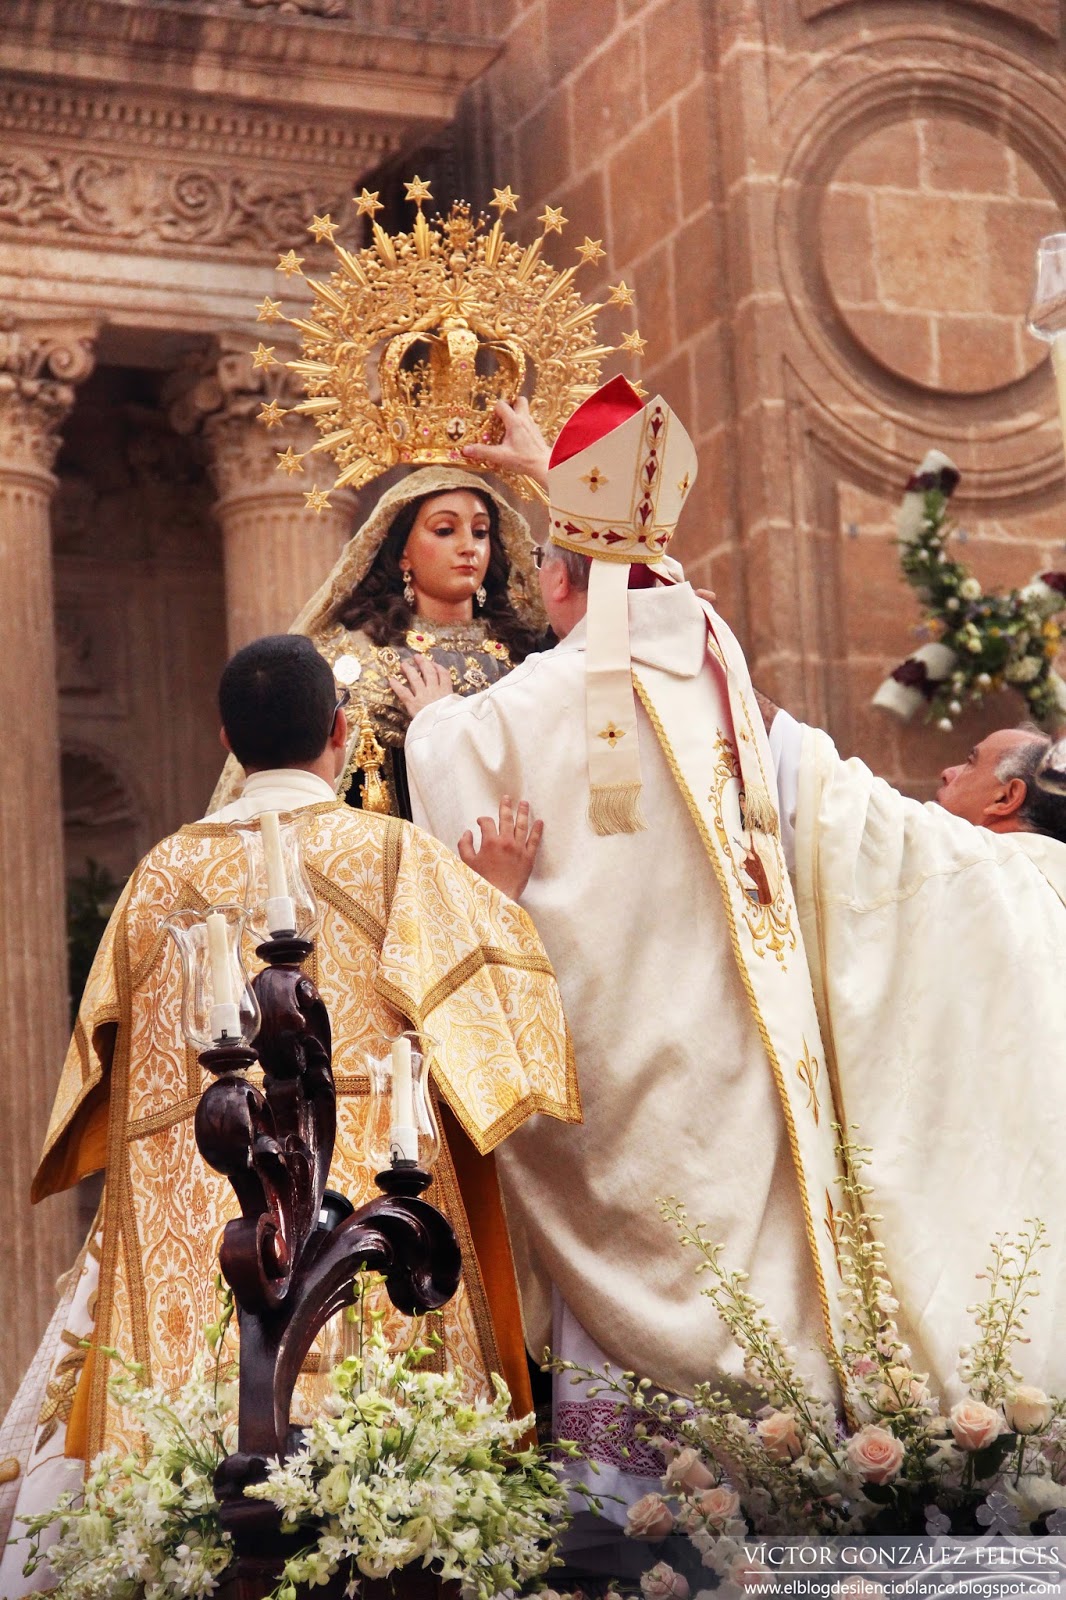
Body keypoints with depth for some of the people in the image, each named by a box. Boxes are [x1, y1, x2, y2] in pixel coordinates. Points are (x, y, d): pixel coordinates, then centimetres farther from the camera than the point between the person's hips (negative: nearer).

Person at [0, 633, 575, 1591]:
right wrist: (502, 892, 13)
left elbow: (111, 1048, 18)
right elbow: (487, 997, 0)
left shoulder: (167, 870, 11)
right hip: (359, 1186, -3)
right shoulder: (393, 854, 2)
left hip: (192, 1215, 3)